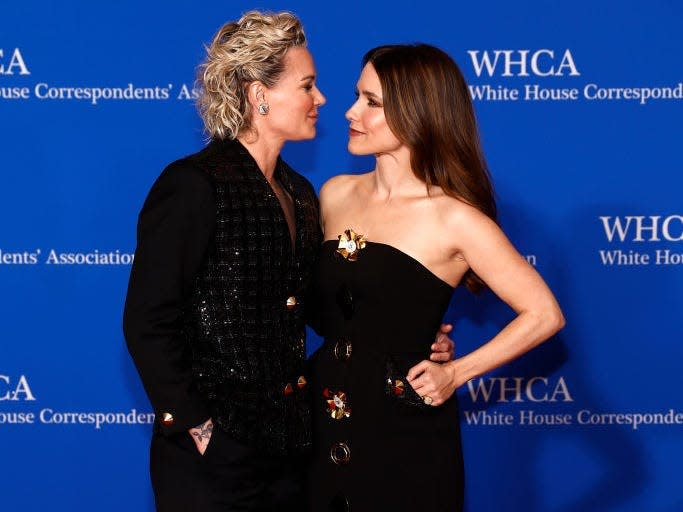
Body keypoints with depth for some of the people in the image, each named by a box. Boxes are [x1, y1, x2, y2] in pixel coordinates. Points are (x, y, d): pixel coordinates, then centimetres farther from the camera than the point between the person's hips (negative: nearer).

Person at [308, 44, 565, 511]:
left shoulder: (454, 219, -13)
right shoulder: (336, 194, 3)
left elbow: (544, 314, -9)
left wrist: (456, 374, -10)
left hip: (406, 437, -5)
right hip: (325, 422, 5)